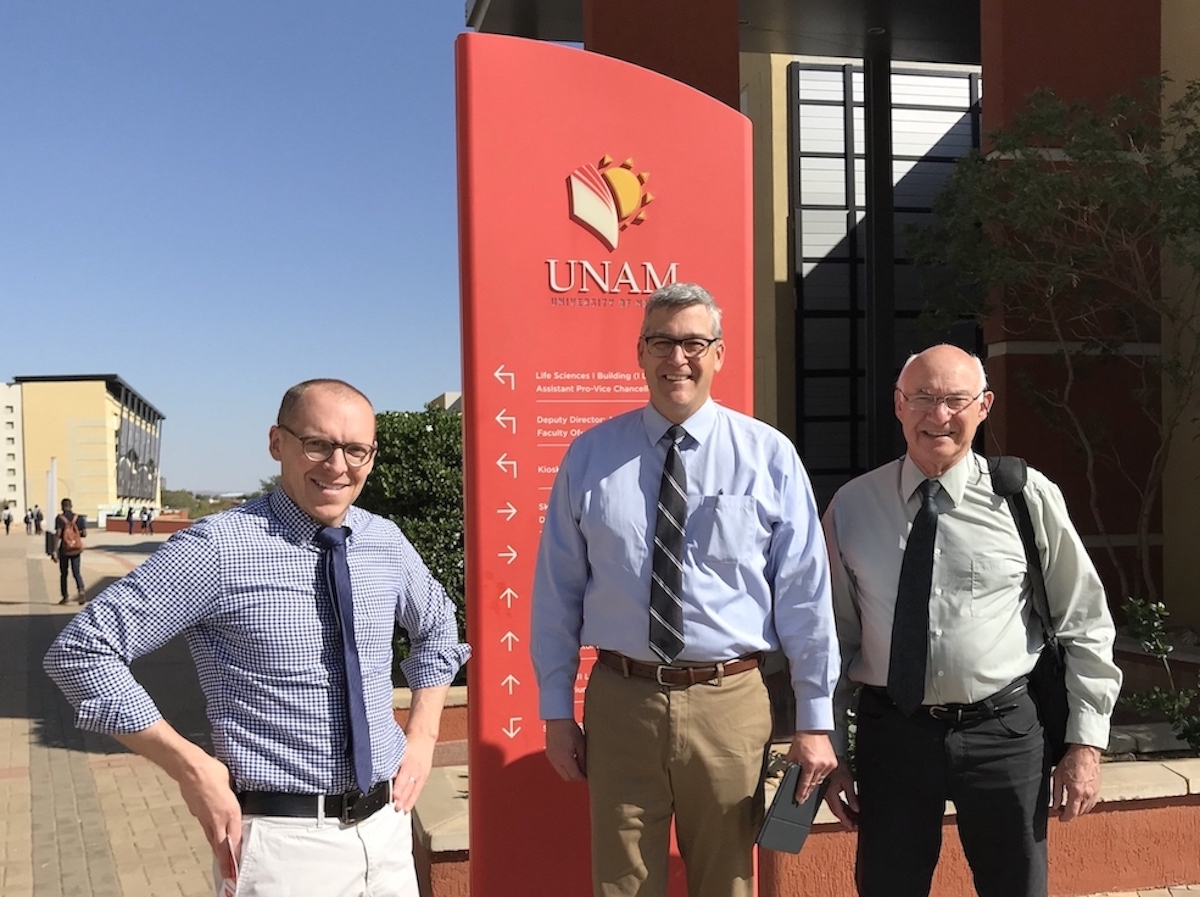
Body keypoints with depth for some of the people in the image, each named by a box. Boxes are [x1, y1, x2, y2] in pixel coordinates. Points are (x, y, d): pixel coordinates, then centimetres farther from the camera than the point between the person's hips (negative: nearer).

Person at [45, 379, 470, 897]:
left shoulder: (387, 543, 2)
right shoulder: (218, 548, -15)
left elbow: (437, 626, 21)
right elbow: (79, 651, -13)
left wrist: (422, 737, 9)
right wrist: (192, 768, -14)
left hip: (387, 828, 5)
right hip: (284, 840, -5)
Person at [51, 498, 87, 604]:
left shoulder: (60, 518, -8)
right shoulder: (78, 518, 0)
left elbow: (57, 535, -16)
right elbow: (84, 534, -1)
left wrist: (54, 551, -16)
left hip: (64, 549, -2)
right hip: (76, 549, 2)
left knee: (63, 573, 14)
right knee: (76, 572, 5)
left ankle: (65, 597, 19)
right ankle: (81, 590, -21)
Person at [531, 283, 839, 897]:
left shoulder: (769, 456, -2)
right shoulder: (590, 456, 1)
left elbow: (805, 593, -1)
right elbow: (558, 589, 4)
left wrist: (815, 719, -1)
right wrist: (556, 711, 5)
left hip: (730, 703, 0)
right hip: (620, 701, 1)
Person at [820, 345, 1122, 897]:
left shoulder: (1027, 496, -4)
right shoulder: (851, 508, 0)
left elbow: (1085, 625, 3)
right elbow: (834, 636, 6)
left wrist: (1087, 743, 1)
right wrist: (831, 752, 7)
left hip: (1004, 731, -1)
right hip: (891, 732, 1)